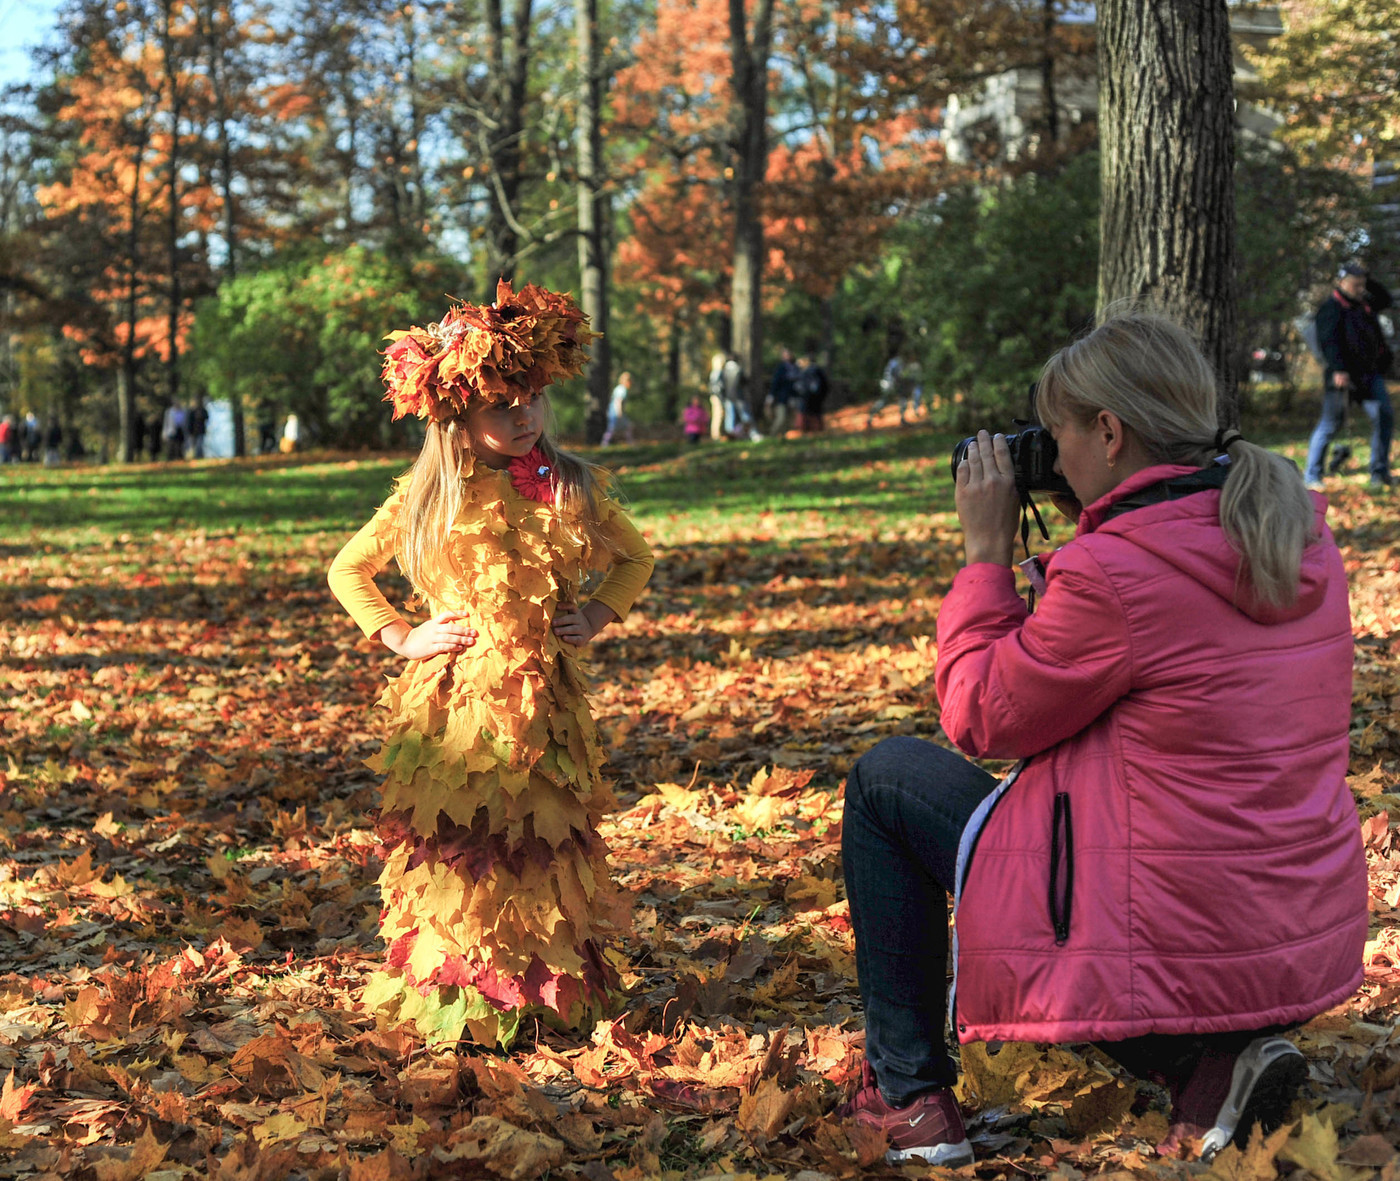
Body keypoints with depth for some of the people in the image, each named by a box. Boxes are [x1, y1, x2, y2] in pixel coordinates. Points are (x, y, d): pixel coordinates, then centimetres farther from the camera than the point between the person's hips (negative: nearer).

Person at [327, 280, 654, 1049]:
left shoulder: (571, 490, 3)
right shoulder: (428, 498, 0)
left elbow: (635, 559, 20)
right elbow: (346, 571, 10)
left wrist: (598, 614, 4)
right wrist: (398, 637, 1)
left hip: (544, 700, 1)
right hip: (454, 701, -1)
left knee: (545, 841, 6)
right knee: (453, 846, 0)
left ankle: (555, 993, 17)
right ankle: (451, 996, 11)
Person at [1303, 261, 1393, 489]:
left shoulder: (1363, 304, 13)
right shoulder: (1331, 308, -10)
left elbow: (1384, 300, 30)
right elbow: (1328, 341, -22)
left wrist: (1368, 280, 13)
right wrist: (1338, 369, -35)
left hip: (1369, 373, 7)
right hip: (1342, 375, -7)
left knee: (1383, 417, -2)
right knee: (1331, 422, -2)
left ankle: (1380, 473, 7)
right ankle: (1312, 476, 8)